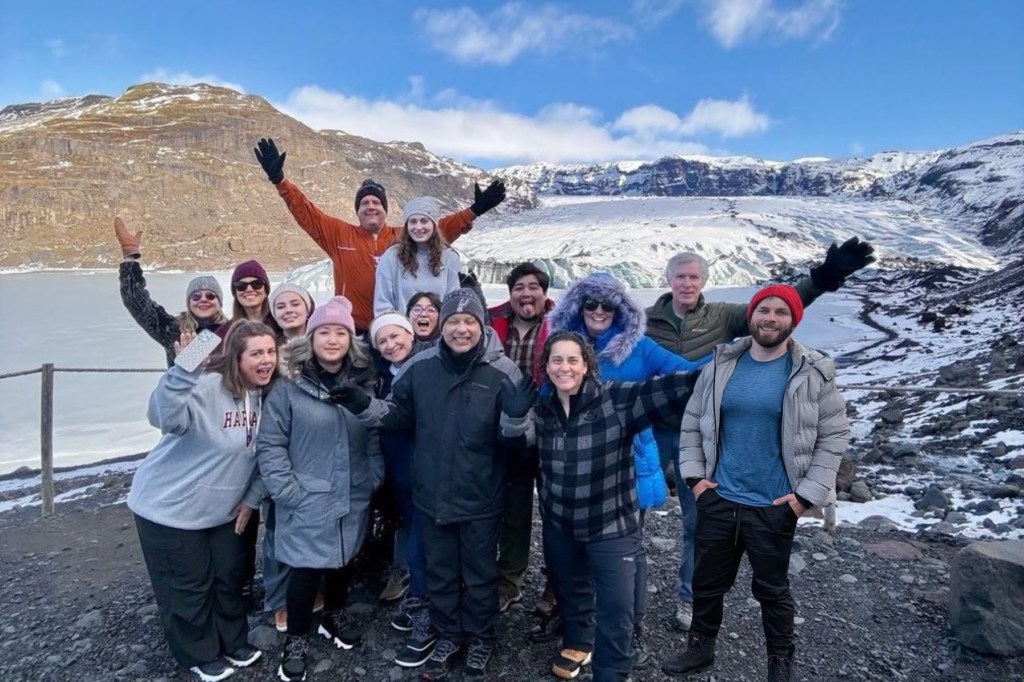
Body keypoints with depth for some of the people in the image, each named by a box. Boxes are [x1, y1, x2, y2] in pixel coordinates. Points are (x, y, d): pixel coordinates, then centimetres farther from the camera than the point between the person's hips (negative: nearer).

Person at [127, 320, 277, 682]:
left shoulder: (267, 394, -5)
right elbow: (166, 418, -46)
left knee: (229, 576, 19)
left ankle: (234, 643, 41)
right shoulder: (207, 386, -27)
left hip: (223, 508, 6)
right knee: (189, 586, 11)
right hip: (170, 507, -6)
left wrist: (252, 498, 4)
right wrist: (183, 370, -59)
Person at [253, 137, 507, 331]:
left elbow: (440, 229, 4)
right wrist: (279, 179, -4)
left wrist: (474, 211, -5)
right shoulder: (340, 234, 4)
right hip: (353, 331, -1)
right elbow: (307, 213, 3)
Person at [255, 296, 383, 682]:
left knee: (342, 561, 20)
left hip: (352, 501, 4)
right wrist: (288, 492, -14)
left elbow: (375, 438, 7)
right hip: (307, 504, -4)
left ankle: (334, 618, 44)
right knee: (306, 570, 3)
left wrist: (374, 479, -1)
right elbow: (269, 445, -10)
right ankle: (296, 640, 27)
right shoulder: (289, 387, -11)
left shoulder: (362, 383, 3)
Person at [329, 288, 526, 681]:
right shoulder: (420, 367, -5)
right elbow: (399, 415, 6)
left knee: (479, 573, 18)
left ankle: (480, 640, 41)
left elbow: (511, 434, -12)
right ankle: (448, 635, 44)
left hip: (481, 497, -3)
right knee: (440, 572, 21)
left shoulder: (502, 371, -14)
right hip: (432, 494, 3)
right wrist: (363, 406, -11)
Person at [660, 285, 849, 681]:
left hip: (774, 508, -2)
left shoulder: (813, 373, -7)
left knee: (772, 590, 16)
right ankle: (700, 648, 40)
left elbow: (834, 435, -4)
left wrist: (808, 493, -9)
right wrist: (694, 475, -1)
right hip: (716, 500, 3)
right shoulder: (722, 365, -1)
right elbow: (692, 424, 6)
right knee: (706, 582, 17)